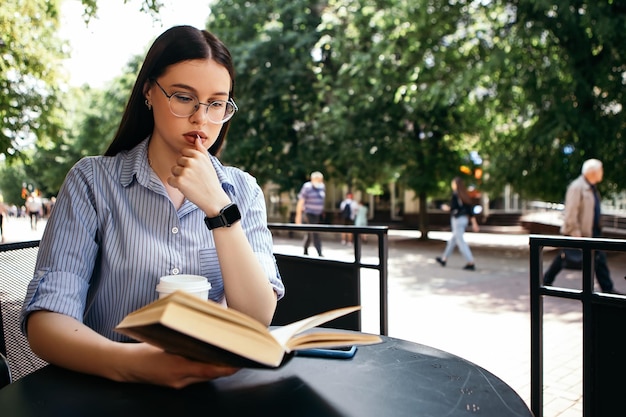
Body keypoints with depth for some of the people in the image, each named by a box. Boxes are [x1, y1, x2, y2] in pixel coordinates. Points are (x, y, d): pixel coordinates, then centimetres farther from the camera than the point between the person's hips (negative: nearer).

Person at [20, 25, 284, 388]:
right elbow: (46, 319, -11)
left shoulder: (243, 191, 1)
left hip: (212, 382, 1)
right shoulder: (93, 181, -4)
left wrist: (218, 208, -18)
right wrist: (129, 362, -29)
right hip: (108, 388, 0)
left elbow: (259, 317, -8)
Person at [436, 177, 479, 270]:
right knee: (453, 240, 18)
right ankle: (444, 259, 31)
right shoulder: (465, 195, 9)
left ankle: (471, 263, -8)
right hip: (465, 219, 9)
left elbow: (453, 207, -17)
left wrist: (447, 208, 6)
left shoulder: (455, 194, -12)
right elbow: (470, 209, 8)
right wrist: (474, 223, 8)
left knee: (461, 242, -5)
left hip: (457, 219, -9)